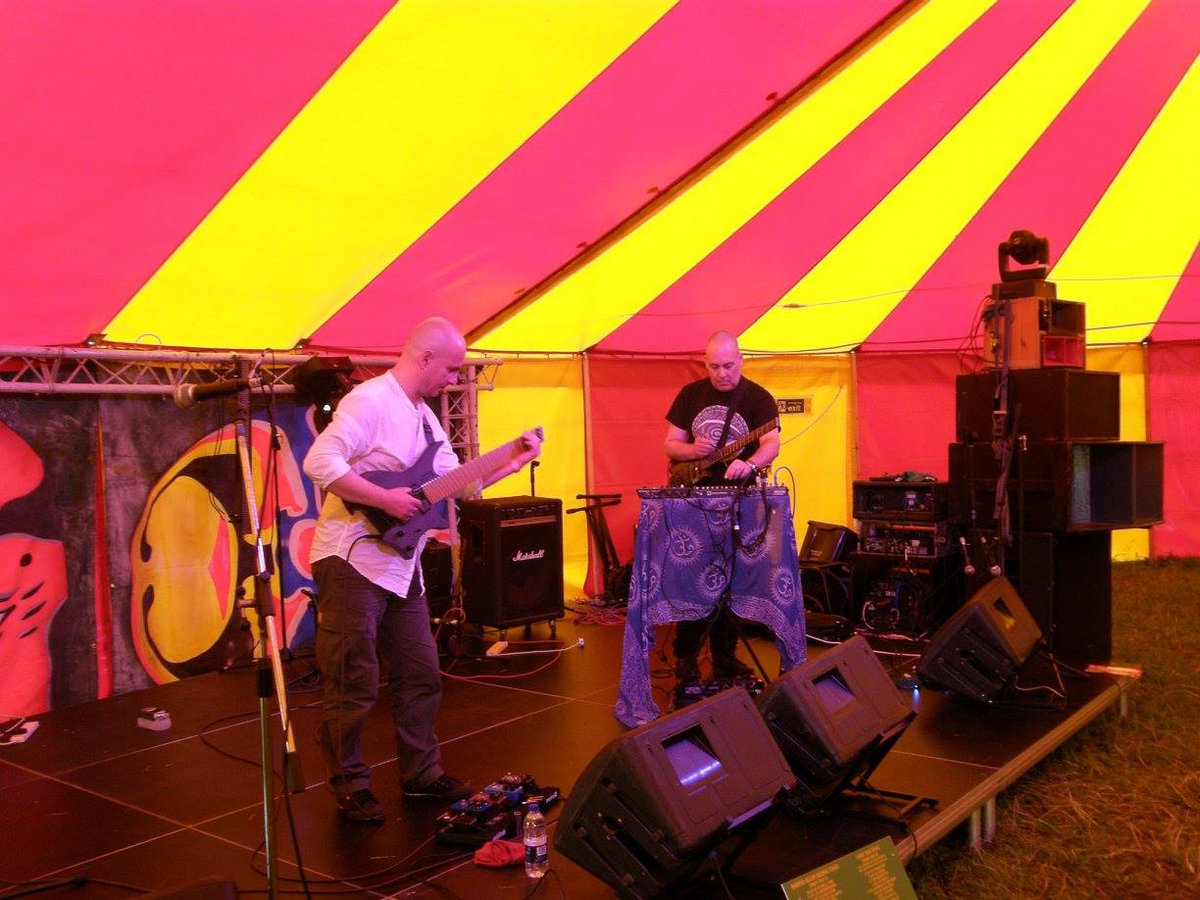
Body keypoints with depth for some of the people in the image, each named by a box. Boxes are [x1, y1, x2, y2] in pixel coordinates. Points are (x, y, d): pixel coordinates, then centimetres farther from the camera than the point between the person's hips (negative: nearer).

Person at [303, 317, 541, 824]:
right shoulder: (370, 401, -15)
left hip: (401, 566, 9)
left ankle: (421, 774, 28)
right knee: (354, 686, 0)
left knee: (420, 675, 14)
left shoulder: (425, 417, 15)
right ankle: (350, 789, 15)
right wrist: (387, 500, -23)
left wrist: (512, 462, 10)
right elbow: (320, 463, -25)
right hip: (352, 561, -9)